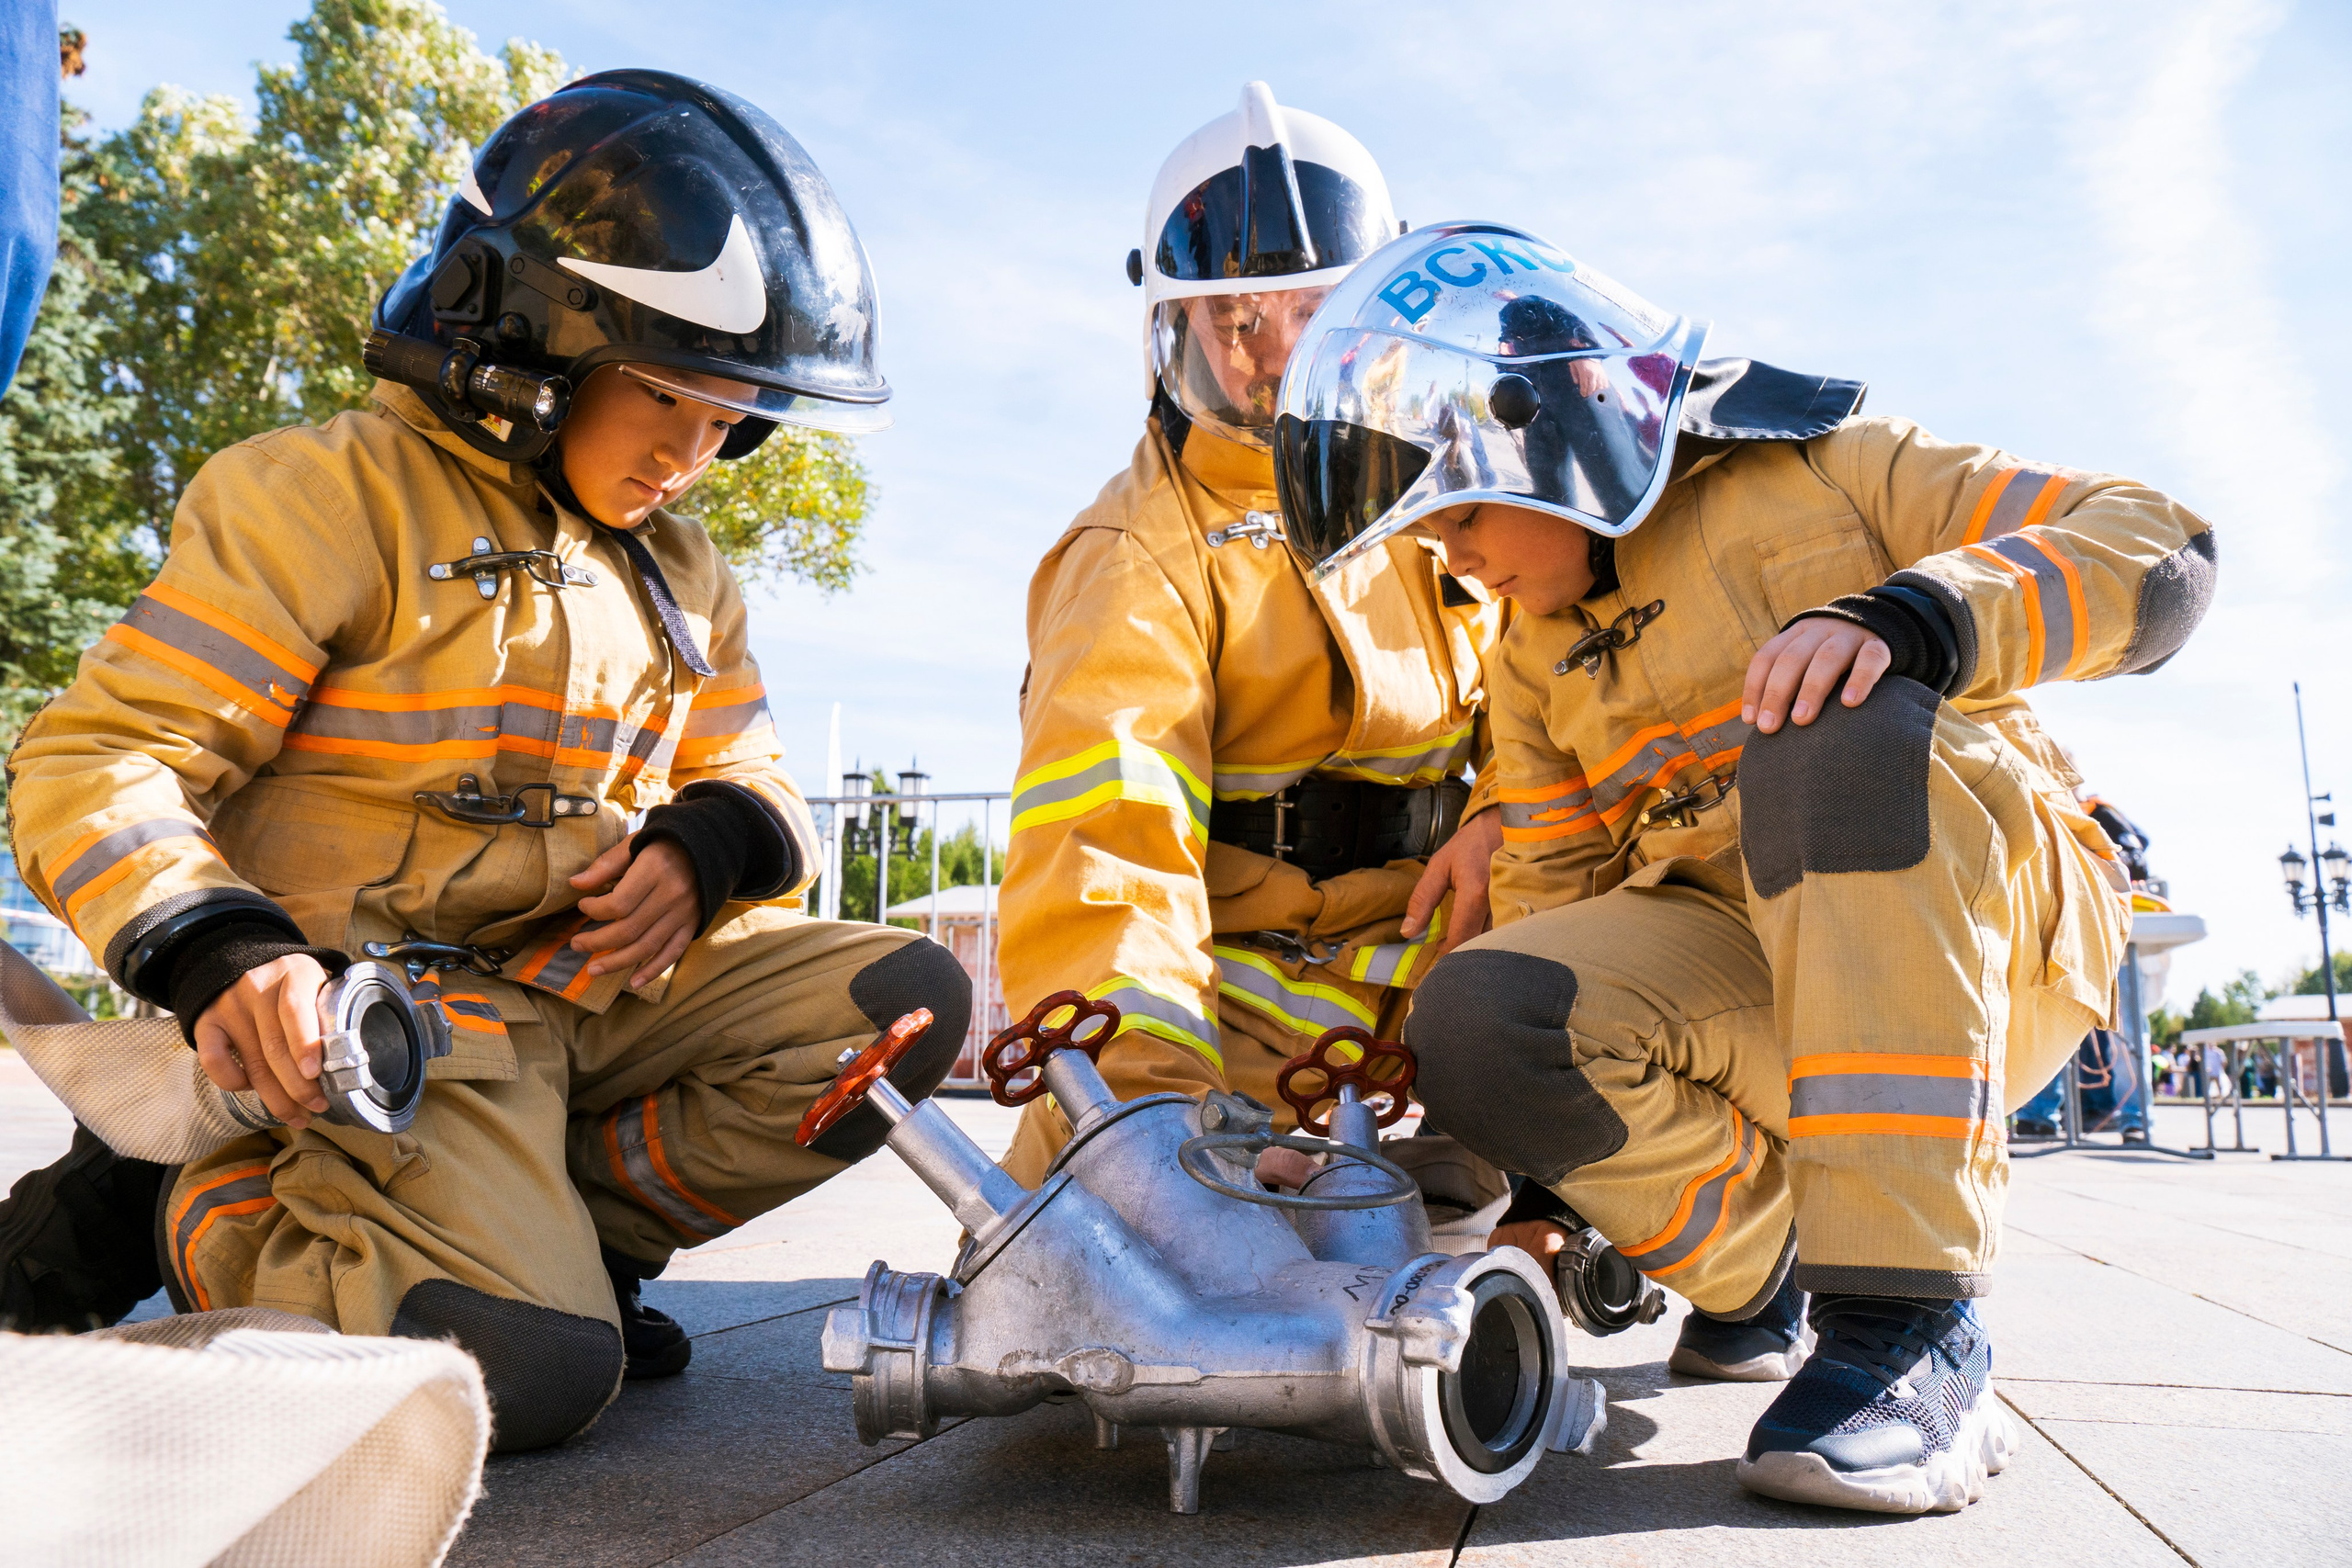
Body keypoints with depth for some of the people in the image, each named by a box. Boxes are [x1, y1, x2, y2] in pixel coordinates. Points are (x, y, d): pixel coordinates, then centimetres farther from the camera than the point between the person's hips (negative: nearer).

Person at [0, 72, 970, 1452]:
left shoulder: (684, 578, 16)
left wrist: (709, 847, -6)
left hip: (596, 990, 7)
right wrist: (216, 948, -28)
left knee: (911, 1000, -10)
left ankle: (554, 1233, -8)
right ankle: (185, 1210, 1)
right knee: (533, 1370, -27)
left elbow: (753, 789, 20)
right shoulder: (330, 496, -5)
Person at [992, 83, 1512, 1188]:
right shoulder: (1138, 558, -10)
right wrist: (1146, 1080, -39)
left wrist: (1511, 810, -8)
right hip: (1246, 999, -5)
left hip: (1434, 964, 5)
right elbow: (1102, 836, -24)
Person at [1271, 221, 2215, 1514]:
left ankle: (1914, 1322, -32)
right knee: (1478, 1016, -26)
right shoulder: (1532, 666, 13)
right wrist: (1532, 1173, -1)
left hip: (2004, 938, -3)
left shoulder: (1818, 469, 1)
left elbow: (2160, 551, -8)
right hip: (1757, 990, 3)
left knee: (1834, 725, -35)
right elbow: (1552, 901, 11)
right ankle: (1768, 1269, -5)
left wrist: (1910, 616, -28)